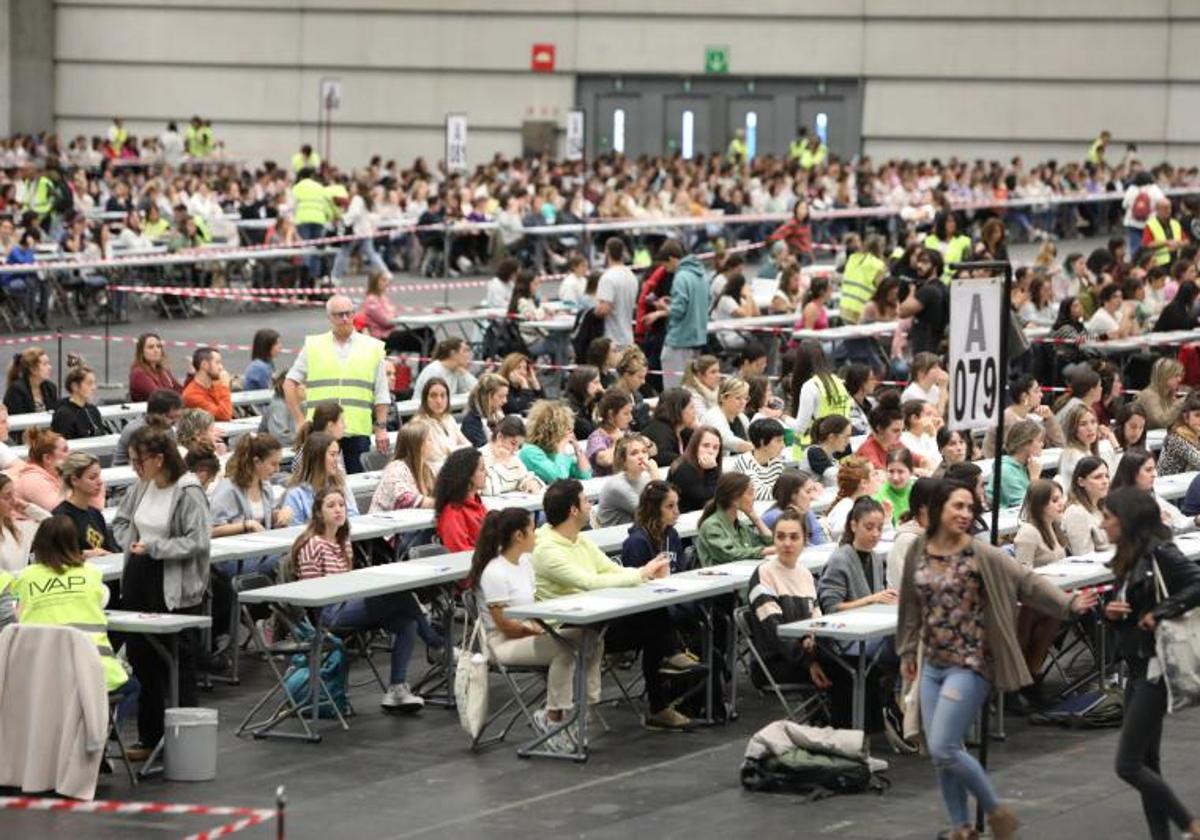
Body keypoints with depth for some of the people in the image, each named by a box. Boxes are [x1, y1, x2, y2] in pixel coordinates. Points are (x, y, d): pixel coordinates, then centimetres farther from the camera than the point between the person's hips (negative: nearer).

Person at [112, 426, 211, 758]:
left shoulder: (188, 492, -15)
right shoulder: (141, 487, 5)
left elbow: (198, 541, -18)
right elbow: (120, 521, 19)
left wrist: (154, 548, -18)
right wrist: (130, 542, -1)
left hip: (175, 588, -7)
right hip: (139, 580, 7)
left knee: (179, 664, 0)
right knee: (141, 658, 12)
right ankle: (149, 736, 22)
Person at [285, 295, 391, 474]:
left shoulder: (373, 347, 9)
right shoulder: (312, 346, 8)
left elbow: (381, 394, 11)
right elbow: (290, 383, 11)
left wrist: (381, 427, 4)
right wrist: (300, 420, 3)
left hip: (358, 431, 0)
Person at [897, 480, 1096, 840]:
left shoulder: (981, 555, -10)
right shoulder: (918, 552, 4)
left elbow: (1027, 581, -11)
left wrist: (1067, 603, -23)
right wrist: (907, 651, 21)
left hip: (969, 665, -6)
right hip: (932, 665, 6)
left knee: (943, 748, -13)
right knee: (939, 752, 7)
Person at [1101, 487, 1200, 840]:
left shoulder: (1159, 554, -14)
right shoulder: (1129, 560, 13)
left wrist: (1160, 612, -24)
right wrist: (1110, 612, -1)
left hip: (1156, 668, -10)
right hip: (1138, 668, 10)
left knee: (1128, 764, -10)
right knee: (1147, 764, 10)